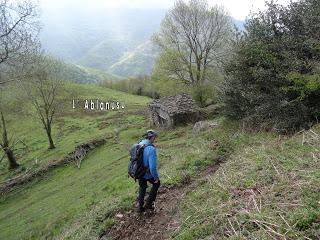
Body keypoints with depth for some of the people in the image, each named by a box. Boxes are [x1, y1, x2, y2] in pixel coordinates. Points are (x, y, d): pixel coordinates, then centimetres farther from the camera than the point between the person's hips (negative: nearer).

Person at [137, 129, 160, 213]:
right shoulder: (151, 149, -28)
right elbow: (153, 166, -29)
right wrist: (156, 177, -15)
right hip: (147, 174, -6)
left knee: (142, 187, 28)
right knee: (156, 183, 23)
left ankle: (140, 207, 39)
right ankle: (148, 203, 23)